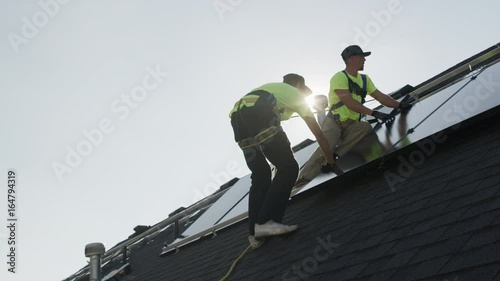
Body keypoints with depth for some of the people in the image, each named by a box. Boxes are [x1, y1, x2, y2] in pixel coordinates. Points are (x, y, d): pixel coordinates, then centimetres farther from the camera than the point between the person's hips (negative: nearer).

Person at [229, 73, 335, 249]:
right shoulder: (296, 94, 27)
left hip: (237, 117, 7)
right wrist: (330, 158, 44)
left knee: (260, 175, 14)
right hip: (258, 113, -7)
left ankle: (256, 232, 7)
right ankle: (266, 221, -15)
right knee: (288, 167, -1)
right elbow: (318, 133, 31)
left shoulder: (271, 87, 43)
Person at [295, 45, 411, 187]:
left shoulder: (364, 79, 11)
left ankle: (333, 157, -25)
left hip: (351, 125, 6)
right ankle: (300, 182, -22)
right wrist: (374, 113, -27)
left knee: (366, 127, -24)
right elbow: (349, 102, -23)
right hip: (334, 123, -6)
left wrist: (399, 105, -2)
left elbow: (380, 96, 11)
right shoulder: (339, 77, -13)